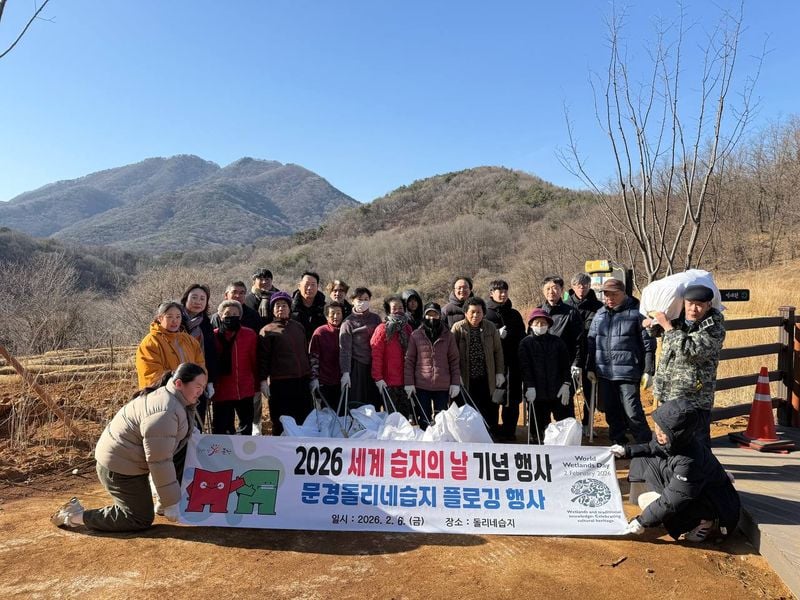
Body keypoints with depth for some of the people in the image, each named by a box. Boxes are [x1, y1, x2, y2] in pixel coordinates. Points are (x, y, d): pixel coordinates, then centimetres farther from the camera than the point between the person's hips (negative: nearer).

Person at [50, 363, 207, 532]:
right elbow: (159, 462, -27)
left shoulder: (168, 396, 2)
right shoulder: (164, 413, -29)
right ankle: (77, 516, 5)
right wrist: (170, 503, -20)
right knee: (141, 519, 0)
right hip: (119, 467, -10)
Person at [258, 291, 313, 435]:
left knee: (305, 418, 12)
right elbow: (263, 357, -6)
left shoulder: (298, 327, 13)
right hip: (280, 382, -5)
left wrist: (311, 376, 18)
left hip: (302, 380, 5)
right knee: (281, 422, 3)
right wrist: (263, 380, -13)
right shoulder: (267, 331, -1)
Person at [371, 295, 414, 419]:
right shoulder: (382, 329, -5)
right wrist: (378, 378, -15)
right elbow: (376, 355, -10)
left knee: (407, 415, 9)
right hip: (388, 382, -5)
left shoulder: (408, 329, 11)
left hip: (405, 381, 5)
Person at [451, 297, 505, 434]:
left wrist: (500, 372, 4)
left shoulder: (490, 327, 2)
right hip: (466, 380, -2)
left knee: (490, 411, 7)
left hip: (486, 379, 2)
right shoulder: (458, 328, -4)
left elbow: (498, 351, 8)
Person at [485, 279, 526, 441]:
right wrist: (498, 334, -14)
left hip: (513, 362, 3)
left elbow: (522, 337, 16)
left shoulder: (514, 314, 15)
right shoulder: (484, 313, 3)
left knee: (512, 400, 4)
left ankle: (509, 430, 14)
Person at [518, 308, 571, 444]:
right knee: (540, 426, 6)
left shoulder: (557, 342, 6)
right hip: (537, 393, -1)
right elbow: (525, 367, -5)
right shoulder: (526, 343, 1)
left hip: (558, 391, 1)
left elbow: (565, 365, 5)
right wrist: (530, 387, -13)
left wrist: (566, 384, -4)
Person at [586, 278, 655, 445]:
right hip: (604, 373, 5)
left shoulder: (636, 313, -3)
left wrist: (648, 371, -6)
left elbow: (648, 344, -3)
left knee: (632, 412, -6)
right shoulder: (600, 315, 11)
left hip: (628, 373, -5)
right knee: (612, 411, 13)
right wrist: (590, 368, 13)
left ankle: (646, 444, 10)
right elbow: (591, 342, 15)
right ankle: (618, 442, 27)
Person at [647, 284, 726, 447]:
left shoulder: (714, 327, -10)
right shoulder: (677, 318, 9)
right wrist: (652, 323, 12)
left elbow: (691, 350, -26)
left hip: (694, 398, -7)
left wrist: (668, 326, -18)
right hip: (668, 396, 7)